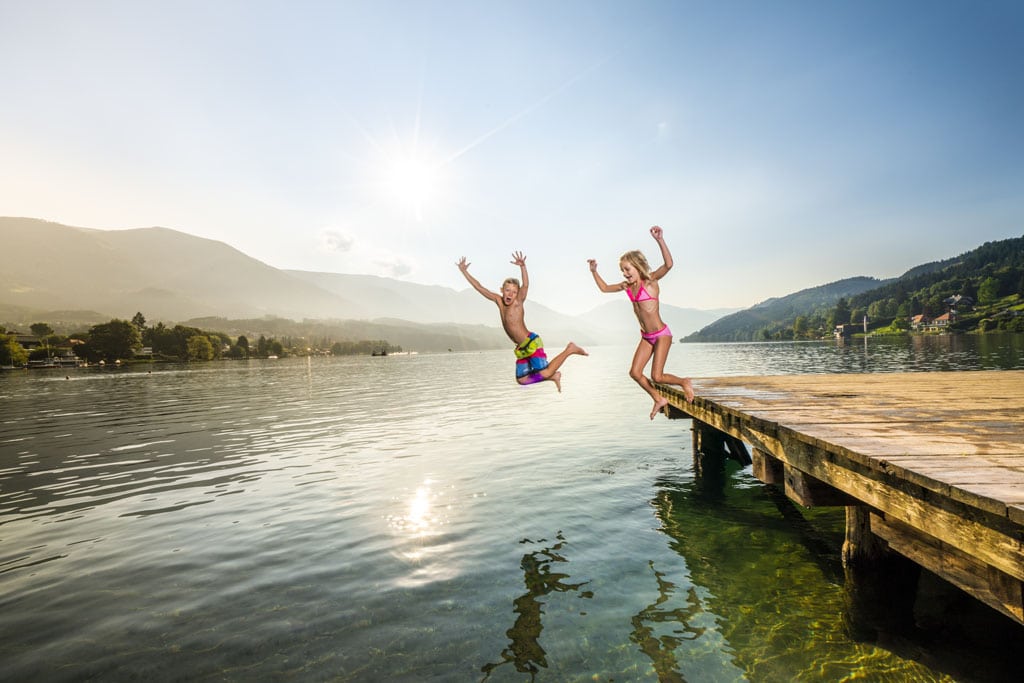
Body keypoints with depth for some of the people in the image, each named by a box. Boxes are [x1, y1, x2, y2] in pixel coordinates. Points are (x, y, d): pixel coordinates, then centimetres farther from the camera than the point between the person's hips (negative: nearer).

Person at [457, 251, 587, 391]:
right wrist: (464, 271, 7)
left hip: (532, 343, -7)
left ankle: (569, 349, -1)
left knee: (544, 374, -19)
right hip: (521, 348, 7)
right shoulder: (499, 301, 4)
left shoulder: (518, 302, -11)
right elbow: (479, 287, 8)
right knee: (522, 379, 11)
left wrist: (523, 267, -47)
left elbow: (526, 285, -31)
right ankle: (554, 376, 26)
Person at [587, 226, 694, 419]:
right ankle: (659, 399, 21)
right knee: (635, 372, 1)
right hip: (646, 337, 7)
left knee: (657, 376, -9)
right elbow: (604, 288, 20)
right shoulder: (627, 286, 5)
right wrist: (594, 271, 11)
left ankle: (684, 382, 21)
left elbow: (668, 264, -30)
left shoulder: (650, 281, -13)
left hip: (661, 335, -7)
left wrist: (660, 240, -39)